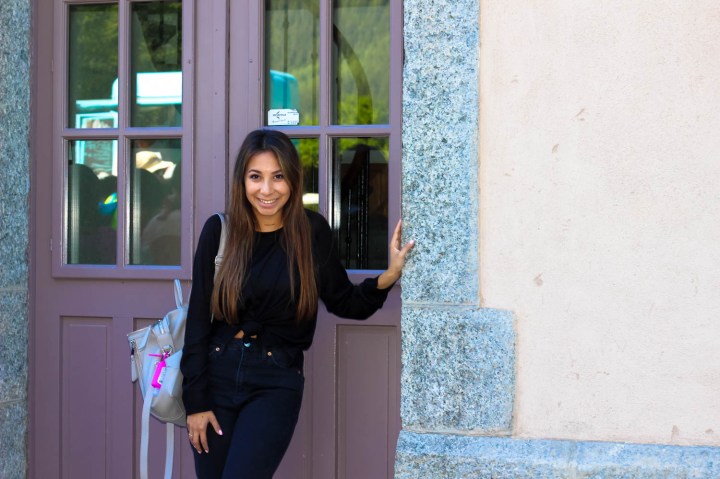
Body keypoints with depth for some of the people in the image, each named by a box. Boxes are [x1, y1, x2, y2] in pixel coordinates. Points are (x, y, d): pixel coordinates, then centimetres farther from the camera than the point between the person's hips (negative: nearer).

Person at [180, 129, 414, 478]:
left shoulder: (312, 232, -3)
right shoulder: (219, 230, -3)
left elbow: (343, 302, 6)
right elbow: (197, 318, -1)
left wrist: (386, 278, -13)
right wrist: (195, 400, -3)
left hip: (276, 384, -2)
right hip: (217, 374, 2)